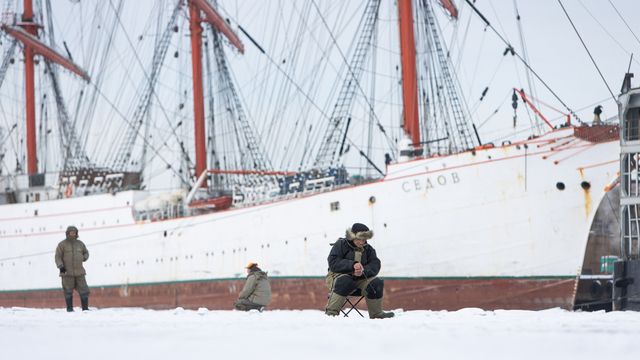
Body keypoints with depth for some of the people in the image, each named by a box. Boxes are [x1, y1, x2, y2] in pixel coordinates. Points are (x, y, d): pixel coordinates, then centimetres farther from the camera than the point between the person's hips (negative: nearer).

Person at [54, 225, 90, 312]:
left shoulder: (80, 244, 14)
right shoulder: (62, 244, 3)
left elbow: (86, 252, 28)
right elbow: (58, 256, 1)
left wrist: (84, 258, 7)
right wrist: (60, 266, -11)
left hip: (79, 272, 3)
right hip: (67, 272, -3)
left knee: (84, 290, 0)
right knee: (68, 291, -2)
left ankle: (85, 308, 5)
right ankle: (69, 308, 7)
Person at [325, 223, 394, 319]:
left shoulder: (368, 249, 11)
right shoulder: (340, 245, -3)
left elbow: (375, 266, -3)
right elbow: (333, 264, -17)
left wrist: (363, 272, -26)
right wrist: (352, 265, -30)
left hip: (360, 279, 4)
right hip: (339, 275, -4)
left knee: (376, 283, -21)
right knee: (345, 282, -39)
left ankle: (376, 313, -2)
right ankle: (331, 311, -34)